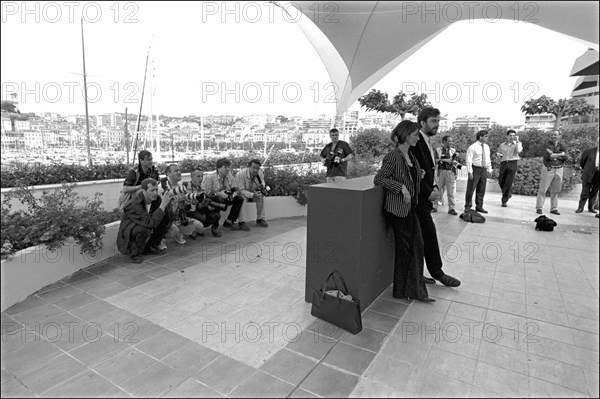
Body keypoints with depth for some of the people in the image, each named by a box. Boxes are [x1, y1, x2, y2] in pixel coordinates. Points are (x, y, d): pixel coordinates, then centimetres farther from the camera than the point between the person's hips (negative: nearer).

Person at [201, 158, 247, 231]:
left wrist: (232, 195, -20)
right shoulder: (209, 177, -20)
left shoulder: (230, 176, -2)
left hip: (224, 198, 6)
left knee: (240, 199, -14)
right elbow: (205, 193, -23)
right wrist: (218, 194, -31)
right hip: (212, 200, -6)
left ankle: (229, 221, -8)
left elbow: (234, 190, 4)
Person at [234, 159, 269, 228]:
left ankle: (260, 219, -12)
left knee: (261, 196, -21)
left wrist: (263, 187, -26)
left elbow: (262, 184, 1)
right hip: (241, 194, -5)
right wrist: (253, 195, -42)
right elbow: (241, 190, -29)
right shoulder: (240, 174, -28)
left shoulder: (260, 173, -12)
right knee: (241, 199, -36)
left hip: (253, 193, 5)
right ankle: (241, 222, -33)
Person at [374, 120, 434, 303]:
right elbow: (378, 179, -19)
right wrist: (401, 187, -22)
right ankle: (401, 291, 21)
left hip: (411, 207, 8)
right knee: (404, 248, 3)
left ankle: (416, 290, 20)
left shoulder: (410, 155, 11)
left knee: (417, 246, 8)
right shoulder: (393, 156, -15)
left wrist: (419, 175, 10)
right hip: (397, 208, -8)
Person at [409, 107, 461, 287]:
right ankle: (437, 272, 14)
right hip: (419, 198, -9)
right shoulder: (415, 142, -16)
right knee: (430, 234, -1)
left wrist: (434, 187, 5)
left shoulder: (427, 142, 14)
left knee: (420, 237, 13)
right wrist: (428, 192, -15)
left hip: (424, 197, 9)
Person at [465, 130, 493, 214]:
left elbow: (488, 159, 17)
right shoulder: (472, 147, -10)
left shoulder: (486, 147, 11)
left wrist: (489, 170, 12)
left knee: (481, 190, 10)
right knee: (471, 189, -1)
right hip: (475, 169, -6)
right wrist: (470, 172, -18)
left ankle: (479, 207, 18)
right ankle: (468, 207, 8)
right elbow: (469, 160, -13)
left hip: (484, 170, 6)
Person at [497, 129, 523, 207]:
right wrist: (500, 155, 9)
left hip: (513, 163, -3)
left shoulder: (517, 144, 7)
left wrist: (517, 141, -9)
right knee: (501, 182, 2)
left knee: (508, 183, -8)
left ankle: (504, 201, 0)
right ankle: (508, 194, 31)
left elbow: (519, 150, -14)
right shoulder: (502, 145, 15)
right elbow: (498, 153, 29)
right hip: (503, 163, 3)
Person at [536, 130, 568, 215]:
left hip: (559, 170, 4)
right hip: (548, 169, -3)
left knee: (555, 190, 7)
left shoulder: (562, 146, 6)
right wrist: (560, 154, -14)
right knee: (542, 189, -3)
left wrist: (553, 155, -19)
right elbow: (547, 156, -20)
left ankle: (554, 208, 14)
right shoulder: (548, 145, -4)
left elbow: (565, 158, -9)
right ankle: (539, 207, 2)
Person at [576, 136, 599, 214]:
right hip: (588, 175, -3)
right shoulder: (589, 151, -3)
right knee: (585, 192, 0)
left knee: (594, 192, 9)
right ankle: (580, 207, 7)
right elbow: (582, 162, 8)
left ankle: (590, 207, 19)